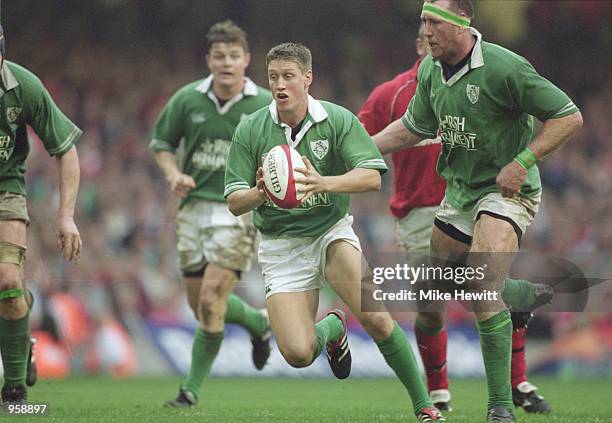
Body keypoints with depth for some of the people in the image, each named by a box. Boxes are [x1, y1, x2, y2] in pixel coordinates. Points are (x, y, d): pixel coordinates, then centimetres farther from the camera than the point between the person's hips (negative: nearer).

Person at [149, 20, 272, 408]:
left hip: (239, 211, -4)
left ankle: (193, 389, -5)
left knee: (211, 299, -16)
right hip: (195, 206, 4)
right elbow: (161, 142, 12)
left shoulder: (265, 106, -5)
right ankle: (258, 322, 41)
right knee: (201, 306, 9)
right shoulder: (188, 99, 0)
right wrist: (174, 174, -6)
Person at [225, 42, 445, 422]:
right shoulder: (251, 130, -7)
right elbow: (234, 202, -6)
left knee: (374, 317, -25)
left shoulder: (338, 120, -9)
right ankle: (332, 327, 23)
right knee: (298, 355, -14)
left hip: (332, 230, -1)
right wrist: (260, 193, -29)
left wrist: (324, 183, -36)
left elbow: (372, 177, -18)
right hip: (281, 246, 1)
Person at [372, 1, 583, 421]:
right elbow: (413, 128, 20)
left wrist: (522, 161, -21)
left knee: (481, 291, -25)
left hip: (506, 192, -8)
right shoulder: (431, 70, 3)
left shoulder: (503, 68, -20)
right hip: (458, 192, 8)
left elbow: (569, 116, -15)